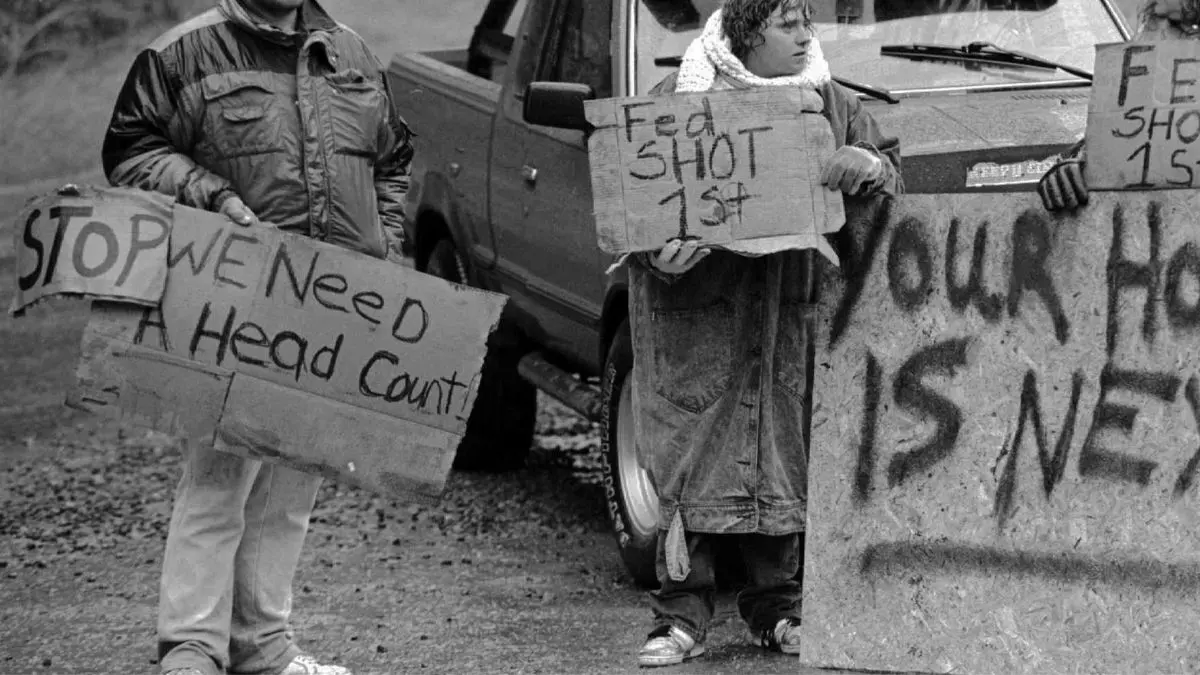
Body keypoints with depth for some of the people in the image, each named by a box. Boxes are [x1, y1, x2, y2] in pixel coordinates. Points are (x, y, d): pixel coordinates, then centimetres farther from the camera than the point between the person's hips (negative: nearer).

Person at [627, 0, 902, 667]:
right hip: (696, 298, -3)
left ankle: (776, 609, 14)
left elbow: (891, 168, 15)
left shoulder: (829, 102, 11)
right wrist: (661, 244, -19)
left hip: (787, 305, 3)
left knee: (783, 450, 4)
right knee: (690, 445, -5)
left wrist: (855, 167, -8)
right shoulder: (679, 95, 0)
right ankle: (682, 615, -1)